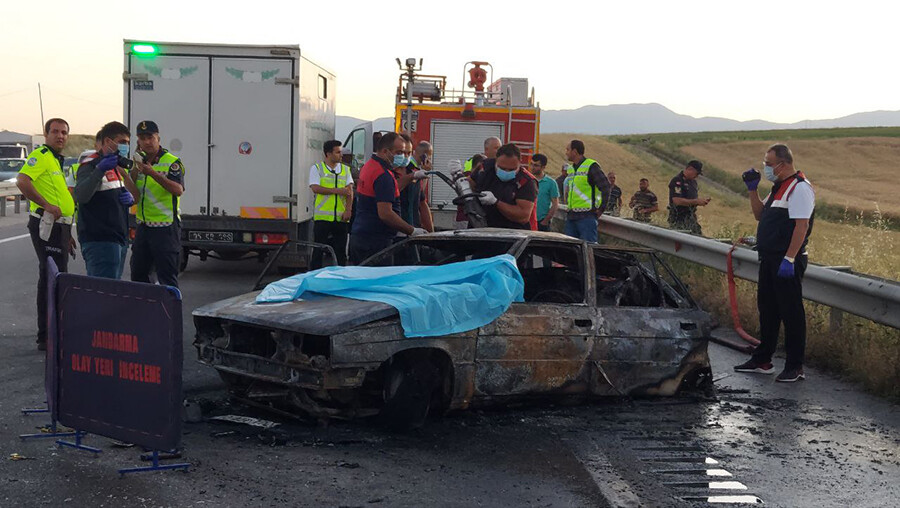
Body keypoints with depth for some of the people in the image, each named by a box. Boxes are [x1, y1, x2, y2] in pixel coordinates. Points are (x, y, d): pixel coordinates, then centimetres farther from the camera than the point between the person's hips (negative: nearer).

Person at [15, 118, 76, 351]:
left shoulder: (59, 161, 21)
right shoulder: (41, 155, -9)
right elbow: (22, 181, -26)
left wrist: (67, 235, 25)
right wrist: (47, 205, -24)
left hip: (58, 226, 10)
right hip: (46, 225, -10)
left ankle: (48, 336, 23)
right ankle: (47, 337, -8)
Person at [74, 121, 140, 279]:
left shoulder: (117, 166, 20)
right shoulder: (90, 165, -9)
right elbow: (81, 196, -25)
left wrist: (130, 198, 5)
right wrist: (100, 170, -35)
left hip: (120, 240, 10)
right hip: (99, 241, -10)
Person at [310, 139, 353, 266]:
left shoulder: (345, 169, 14)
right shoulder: (316, 168, 5)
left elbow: (350, 191, 5)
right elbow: (315, 188, -9)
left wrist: (348, 210, -9)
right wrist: (337, 191, -12)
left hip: (341, 218, 3)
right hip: (322, 217, -3)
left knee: (341, 251, 5)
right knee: (318, 250, -2)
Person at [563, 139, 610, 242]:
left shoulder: (591, 166, -8)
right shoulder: (570, 168, 17)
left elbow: (605, 187, -13)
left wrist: (601, 208, -11)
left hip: (587, 216, -8)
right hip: (571, 216, 8)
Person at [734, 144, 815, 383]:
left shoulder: (799, 188, -14)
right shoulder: (779, 188, 17)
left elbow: (801, 226, -22)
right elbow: (760, 214, 24)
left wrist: (789, 259, -27)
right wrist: (753, 189, 12)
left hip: (787, 261, -10)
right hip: (769, 259, 10)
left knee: (791, 313, -3)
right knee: (767, 309, 16)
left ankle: (795, 367, 3)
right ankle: (762, 360, 26)